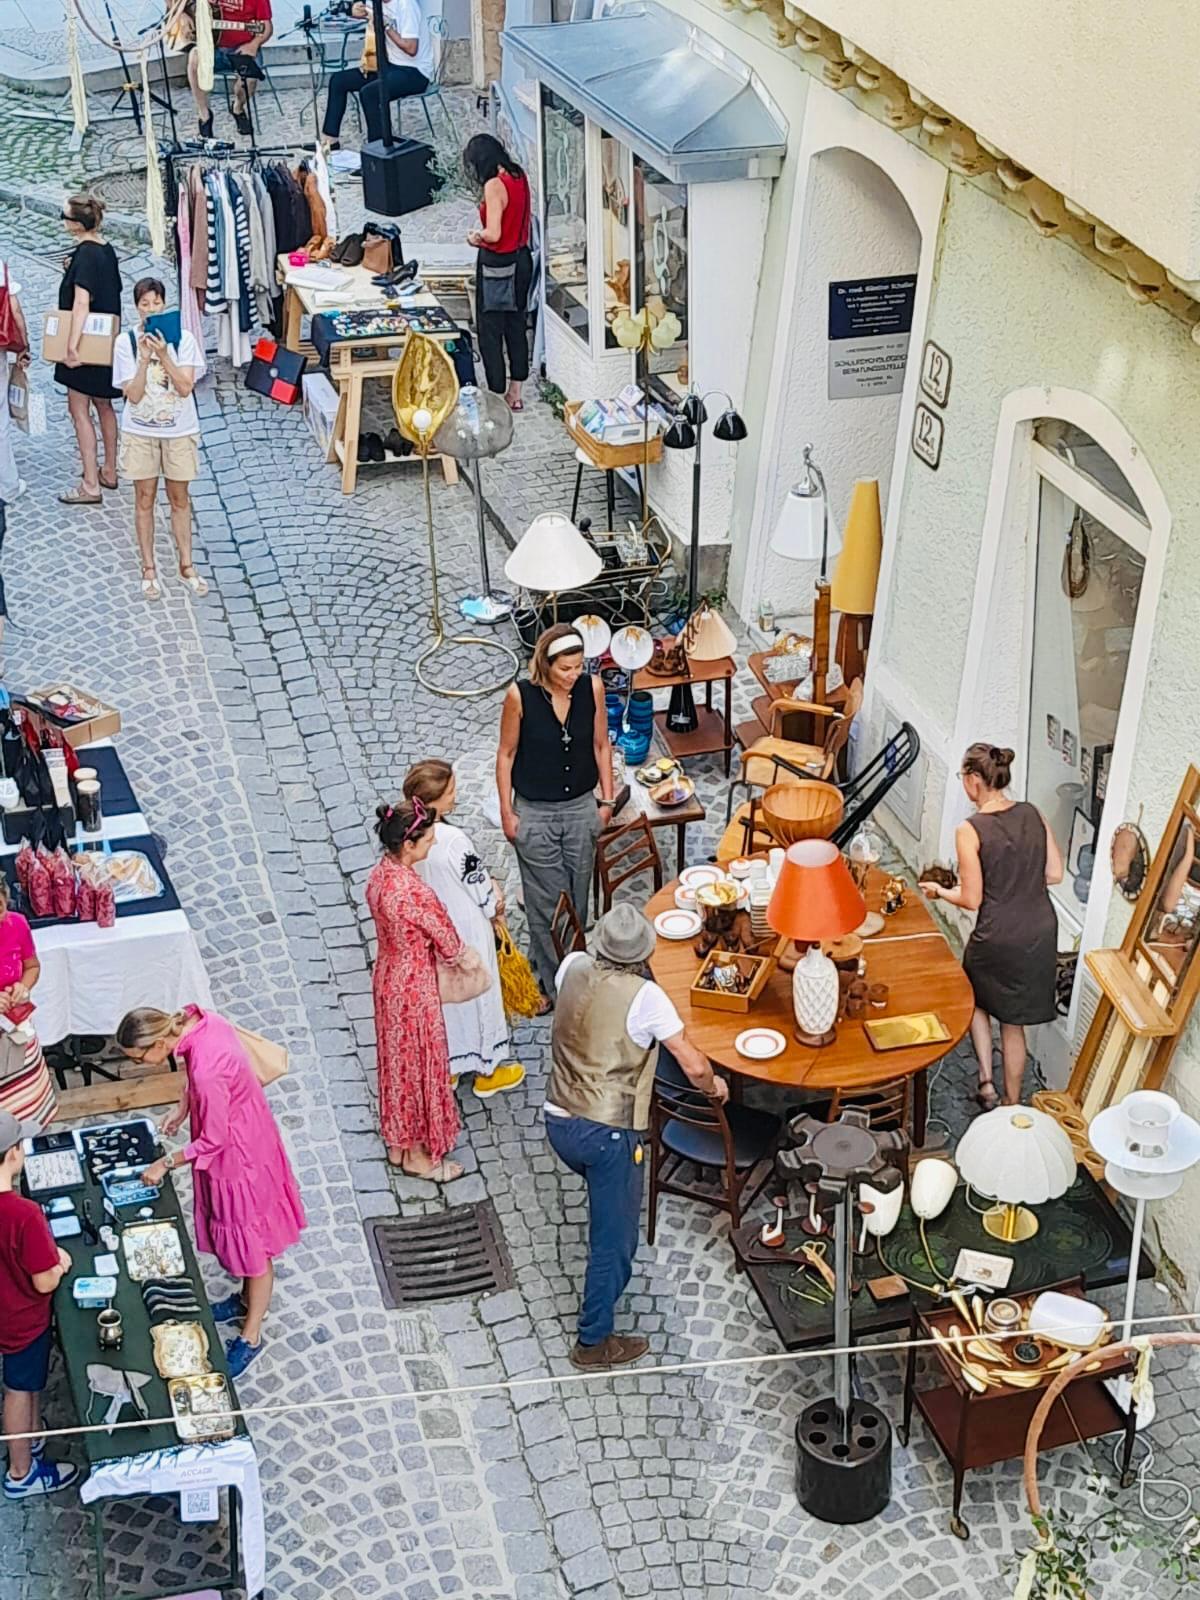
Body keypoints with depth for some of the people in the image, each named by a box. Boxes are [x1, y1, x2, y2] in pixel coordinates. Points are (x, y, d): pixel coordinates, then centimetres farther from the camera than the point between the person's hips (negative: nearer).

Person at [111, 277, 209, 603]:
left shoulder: (183, 338, -8)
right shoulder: (126, 342, -8)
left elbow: (186, 387, -15)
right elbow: (133, 395, -13)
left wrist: (163, 355, -25)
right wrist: (144, 359, -25)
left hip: (179, 431, 0)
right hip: (140, 432, 0)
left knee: (179, 498, 11)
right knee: (145, 499, 8)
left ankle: (186, 566, 22)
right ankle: (149, 569, 18)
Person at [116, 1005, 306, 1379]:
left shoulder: (207, 1071, -39)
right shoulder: (194, 1019, -16)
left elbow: (213, 1142, -25)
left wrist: (166, 1163, -12)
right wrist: (182, 1109, 3)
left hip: (238, 1155, -8)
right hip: (241, 1135, 8)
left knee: (251, 1242, 12)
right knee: (237, 1232, 29)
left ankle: (251, 1336, 31)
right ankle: (248, 1299, 51)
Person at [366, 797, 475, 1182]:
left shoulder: (381, 873, -5)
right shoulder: (411, 891, -33)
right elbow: (445, 938, -18)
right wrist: (461, 953, 4)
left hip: (388, 977, 9)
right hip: (413, 987, -9)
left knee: (397, 1058, 23)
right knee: (419, 1064, 10)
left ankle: (398, 1143, 41)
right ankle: (419, 1155, 28)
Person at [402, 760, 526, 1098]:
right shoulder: (453, 840, -33)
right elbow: (482, 890, -20)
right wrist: (495, 908, 2)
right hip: (465, 933, -6)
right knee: (477, 994, 15)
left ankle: (444, 1065, 41)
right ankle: (488, 1071, 33)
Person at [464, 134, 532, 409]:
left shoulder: (494, 185, -22)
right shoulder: (519, 177, 3)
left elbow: (493, 234, -27)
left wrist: (476, 237, -6)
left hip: (497, 264, -9)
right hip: (521, 259, 9)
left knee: (490, 331, 3)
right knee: (516, 325, 16)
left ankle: (498, 395, 9)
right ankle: (515, 393, 25)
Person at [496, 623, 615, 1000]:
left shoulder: (592, 688, -11)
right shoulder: (520, 696, -19)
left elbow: (601, 745, 2)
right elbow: (506, 754, -8)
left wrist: (607, 800, 4)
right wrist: (507, 812, -6)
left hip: (581, 808, 3)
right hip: (535, 813, -3)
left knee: (577, 895, 16)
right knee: (548, 899, 5)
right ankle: (556, 983, 18)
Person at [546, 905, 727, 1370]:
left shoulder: (573, 968, -3)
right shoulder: (645, 996, -18)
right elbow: (695, 1067, -14)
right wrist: (714, 1087, 6)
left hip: (558, 1122, 6)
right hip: (608, 1134, -6)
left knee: (607, 1200, 35)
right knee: (614, 1238, 8)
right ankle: (594, 1341, 16)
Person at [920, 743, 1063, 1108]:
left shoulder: (970, 831, -17)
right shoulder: (1033, 814, -1)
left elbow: (972, 899, -12)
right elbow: (1054, 874, 4)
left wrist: (940, 892, 7)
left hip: (999, 938, -4)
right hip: (1041, 932, 5)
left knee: (977, 999, 27)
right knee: (1013, 1022, 20)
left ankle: (987, 1082, 18)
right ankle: (1011, 1104, 30)